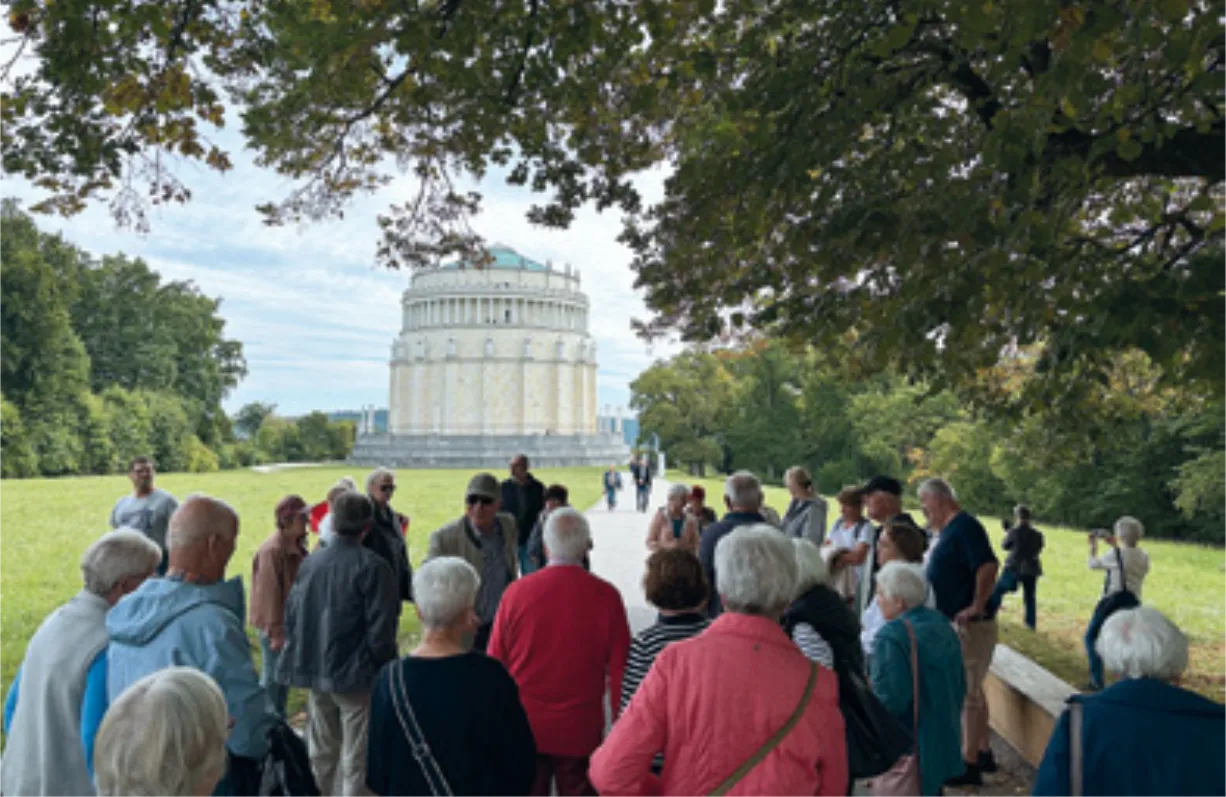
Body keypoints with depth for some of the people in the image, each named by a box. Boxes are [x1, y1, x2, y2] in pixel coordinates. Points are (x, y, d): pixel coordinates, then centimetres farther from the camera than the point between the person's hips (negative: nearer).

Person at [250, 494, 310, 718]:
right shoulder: (272, 550, -22)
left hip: (291, 622, 9)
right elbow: (270, 592, -21)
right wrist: (276, 631, -19)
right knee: (272, 675, 4)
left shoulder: (297, 547, 4)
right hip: (275, 625, -9)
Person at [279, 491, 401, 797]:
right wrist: (384, 667, -3)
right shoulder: (372, 567, -16)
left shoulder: (310, 562, 1)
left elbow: (291, 615, 8)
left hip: (314, 669, 6)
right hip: (356, 673, -6)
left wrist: (302, 657, 18)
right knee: (356, 758, 4)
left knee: (321, 751, 21)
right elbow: (381, 628, -16)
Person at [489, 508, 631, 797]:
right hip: (580, 730, -1)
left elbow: (496, 663, -1)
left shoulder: (516, 592, -9)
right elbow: (619, 669, -8)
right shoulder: (606, 596, -13)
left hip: (524, 727, 1)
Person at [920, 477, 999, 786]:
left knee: (967, 693, -3)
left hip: (969, 625, -10)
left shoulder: (965, 526, -17)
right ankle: (982, 753, 30)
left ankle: (969, 765, 5)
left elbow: (988, 566, -28)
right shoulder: (950, 530, 13)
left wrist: (977, 607, -24)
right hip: (955, 624, 10)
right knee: (972, 690, 18)